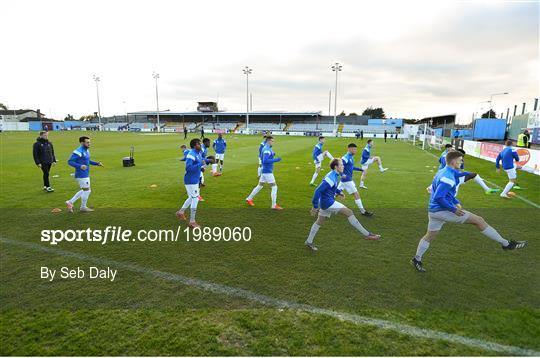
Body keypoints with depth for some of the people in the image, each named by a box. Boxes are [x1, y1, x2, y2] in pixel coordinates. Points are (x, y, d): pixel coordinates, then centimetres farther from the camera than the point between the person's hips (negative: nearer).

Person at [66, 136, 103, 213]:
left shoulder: (86, 150, 10)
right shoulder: (78, 151, -18)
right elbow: (70, 161, -20)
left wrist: (96, 163, 11)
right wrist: (80, 166, -32)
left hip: (85, 175, 10)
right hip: (81, 175, -10)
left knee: (85, 190, 19)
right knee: (87, 190, 2)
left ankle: (70, 202, 24)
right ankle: (83, 207, 17)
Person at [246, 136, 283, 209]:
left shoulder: (265, 148, 12)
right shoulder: (267, 150, -18)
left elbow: (261, 157, 24)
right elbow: (265, 161, -27)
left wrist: (272, 154, 12)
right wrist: (275, 160, -23)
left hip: (265, 171, 10)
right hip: (267, 172, -10)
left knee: (260, 186, 18)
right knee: (274, 187, -5)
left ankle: (249, 199, 27)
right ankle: (274, 205, 0)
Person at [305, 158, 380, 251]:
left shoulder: (335, 175, 8)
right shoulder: (331, 178, -23)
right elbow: (318, 190, -24)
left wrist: (338, 191, 11)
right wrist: (315, 206, -22)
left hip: (325, 202, 11)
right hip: (327, 202, -11)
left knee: (319, 222, 18)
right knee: (349, 212, -13)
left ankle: (309, 242, 28)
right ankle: (367, 234, -11)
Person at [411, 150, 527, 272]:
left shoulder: (443, 172, 11)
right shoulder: (448, 177, -20)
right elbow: (438, 198, -25)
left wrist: (456, 202, 16)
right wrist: (454, 209, -18)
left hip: (434, 211, 10)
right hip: (443, 211, -10)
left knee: (430, 236, 18)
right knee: (479, 220, -1)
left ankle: (417, 259, 24)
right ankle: (506, 243, 9)